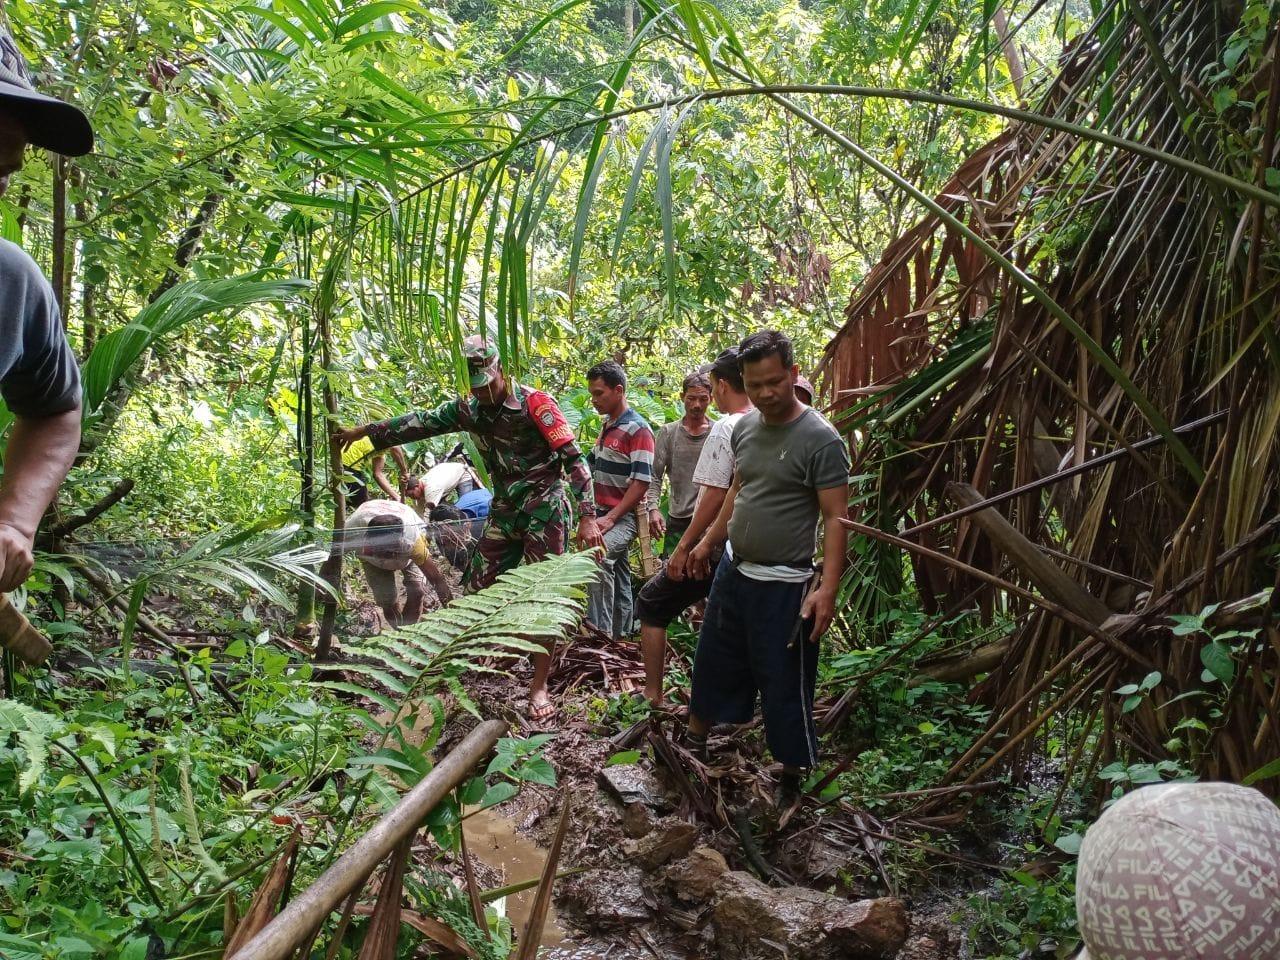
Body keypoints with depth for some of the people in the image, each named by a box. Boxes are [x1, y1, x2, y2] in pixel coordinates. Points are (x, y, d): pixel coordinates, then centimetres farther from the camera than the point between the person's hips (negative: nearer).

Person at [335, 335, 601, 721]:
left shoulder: (534, 403, -15)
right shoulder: (470, 408, 3)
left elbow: (573, 457, -17)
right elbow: (421, 422, 13)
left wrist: (587, 517, -24)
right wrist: (365, 431, 14)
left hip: (544, 511, -6)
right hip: (504, 511, 6)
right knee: (479, 589, 4)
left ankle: (539, 686, 5)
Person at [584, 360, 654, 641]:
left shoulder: (637, 429, -12)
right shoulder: (606, 427, 13)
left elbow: (641, 481, -18)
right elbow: (592, 470, 22)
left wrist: (611, 518, -20)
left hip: (624, 517, -8)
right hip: (605, 514, 9)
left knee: (597, 560, -29)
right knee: (617, 577, 14)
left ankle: (600, 633, -26)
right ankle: (620, 637, 22)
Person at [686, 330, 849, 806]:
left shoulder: (820, 439, -18)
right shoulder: (745, 427, 3)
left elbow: (835, 518, -19)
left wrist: (827, 588, -27)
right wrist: (709, 541, 22)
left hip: (784, 585, -7)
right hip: (733, 570, 7)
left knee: (785, 687, 4)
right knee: (713, 663, 22)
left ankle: (791, 780, 22)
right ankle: (694, 744, 43)